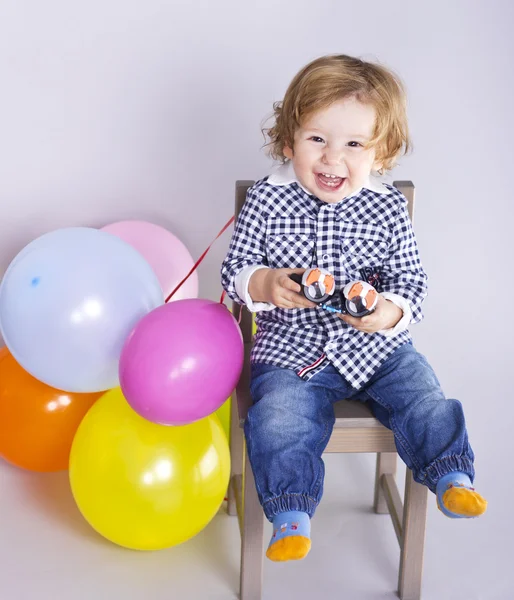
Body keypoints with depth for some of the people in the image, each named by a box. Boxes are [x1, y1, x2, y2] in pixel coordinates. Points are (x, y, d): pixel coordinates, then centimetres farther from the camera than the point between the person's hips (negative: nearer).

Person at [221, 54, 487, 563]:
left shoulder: (387, 210, -5)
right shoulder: (267, 201, -7)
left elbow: (410, 280, -1)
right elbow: (236, 268, -3)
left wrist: (390, 312, -23)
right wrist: (264, 284, -26)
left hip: (374, 346, 2)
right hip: (291, 350, -1)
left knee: (424, 401, -10)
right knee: (279, 424, -21)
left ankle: (450, 476, 11)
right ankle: (291, 515, -6)